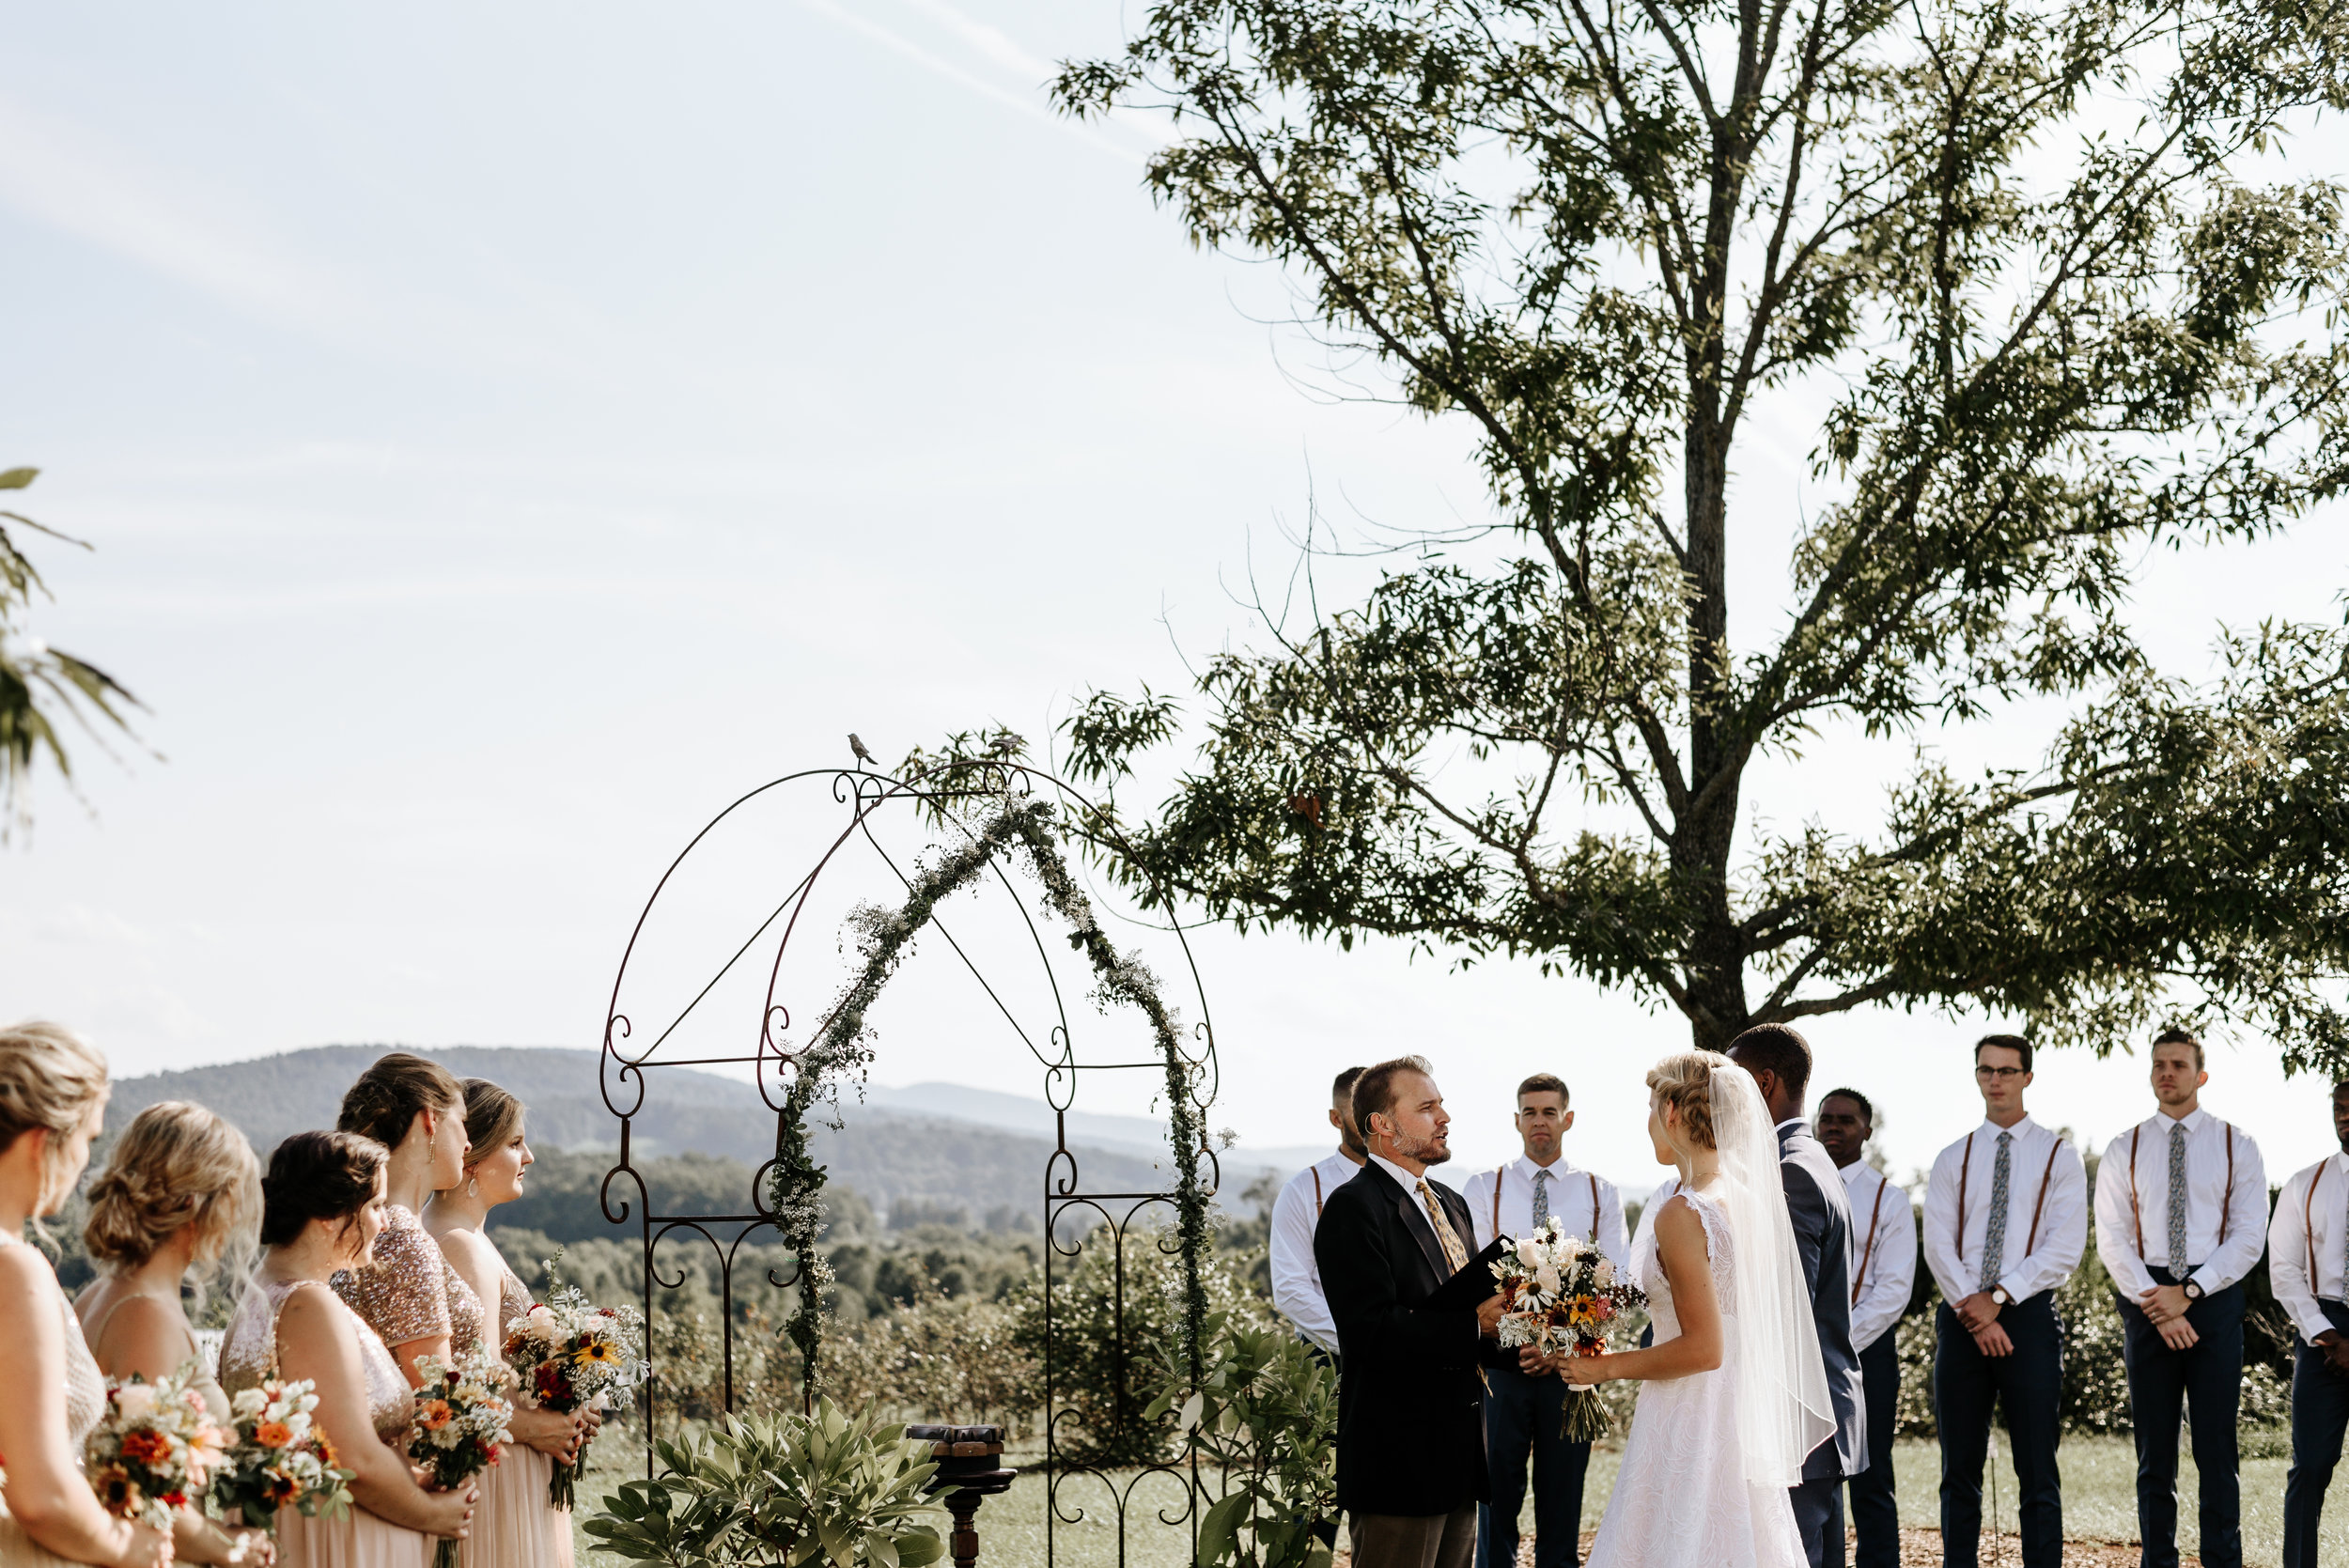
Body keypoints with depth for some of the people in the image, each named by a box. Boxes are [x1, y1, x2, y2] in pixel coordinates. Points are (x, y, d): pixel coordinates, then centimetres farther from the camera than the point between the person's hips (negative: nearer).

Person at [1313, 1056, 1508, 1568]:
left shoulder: (1451, 1205, 18)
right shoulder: (1354, 1207, -13)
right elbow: (1371, 1331, -22)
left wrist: (1505, 1326, -2)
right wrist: (1473, 1323, -26)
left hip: (1456, 1459, 9)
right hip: (1399, 1460, -9)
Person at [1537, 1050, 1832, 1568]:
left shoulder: (1681, 1214, -17)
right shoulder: (1748, 1198, 8)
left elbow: (1702, 1349, -20)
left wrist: (1605, 1366, -9)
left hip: (1689, 1424, -9)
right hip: (1744, 1421, 9)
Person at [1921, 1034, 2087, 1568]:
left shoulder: (2059, 1157, 5)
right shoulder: (1952, 1160, 12)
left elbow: (2065, 1248, -5)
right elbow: (1937, 1244, 2)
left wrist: (1999, 1297, -13)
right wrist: (1972, 1309, -11)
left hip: (2029, 1316, -3)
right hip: (1960, 1318, 3)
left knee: (2037, 1469, -3)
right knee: (1960, 1469, 6)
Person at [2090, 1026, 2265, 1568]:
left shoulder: (2236, 1146, 5)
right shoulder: (2124, 1150, 8)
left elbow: (2249, 1235, -1)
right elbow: (2111, 1238, 2)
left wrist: (2189, 1292, -11)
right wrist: (2155, 1305, -9)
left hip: (2214, 1296, -1)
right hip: (2145, 1299, 1)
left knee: (2216, 1444, -2)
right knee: (2154, 1448, 5)